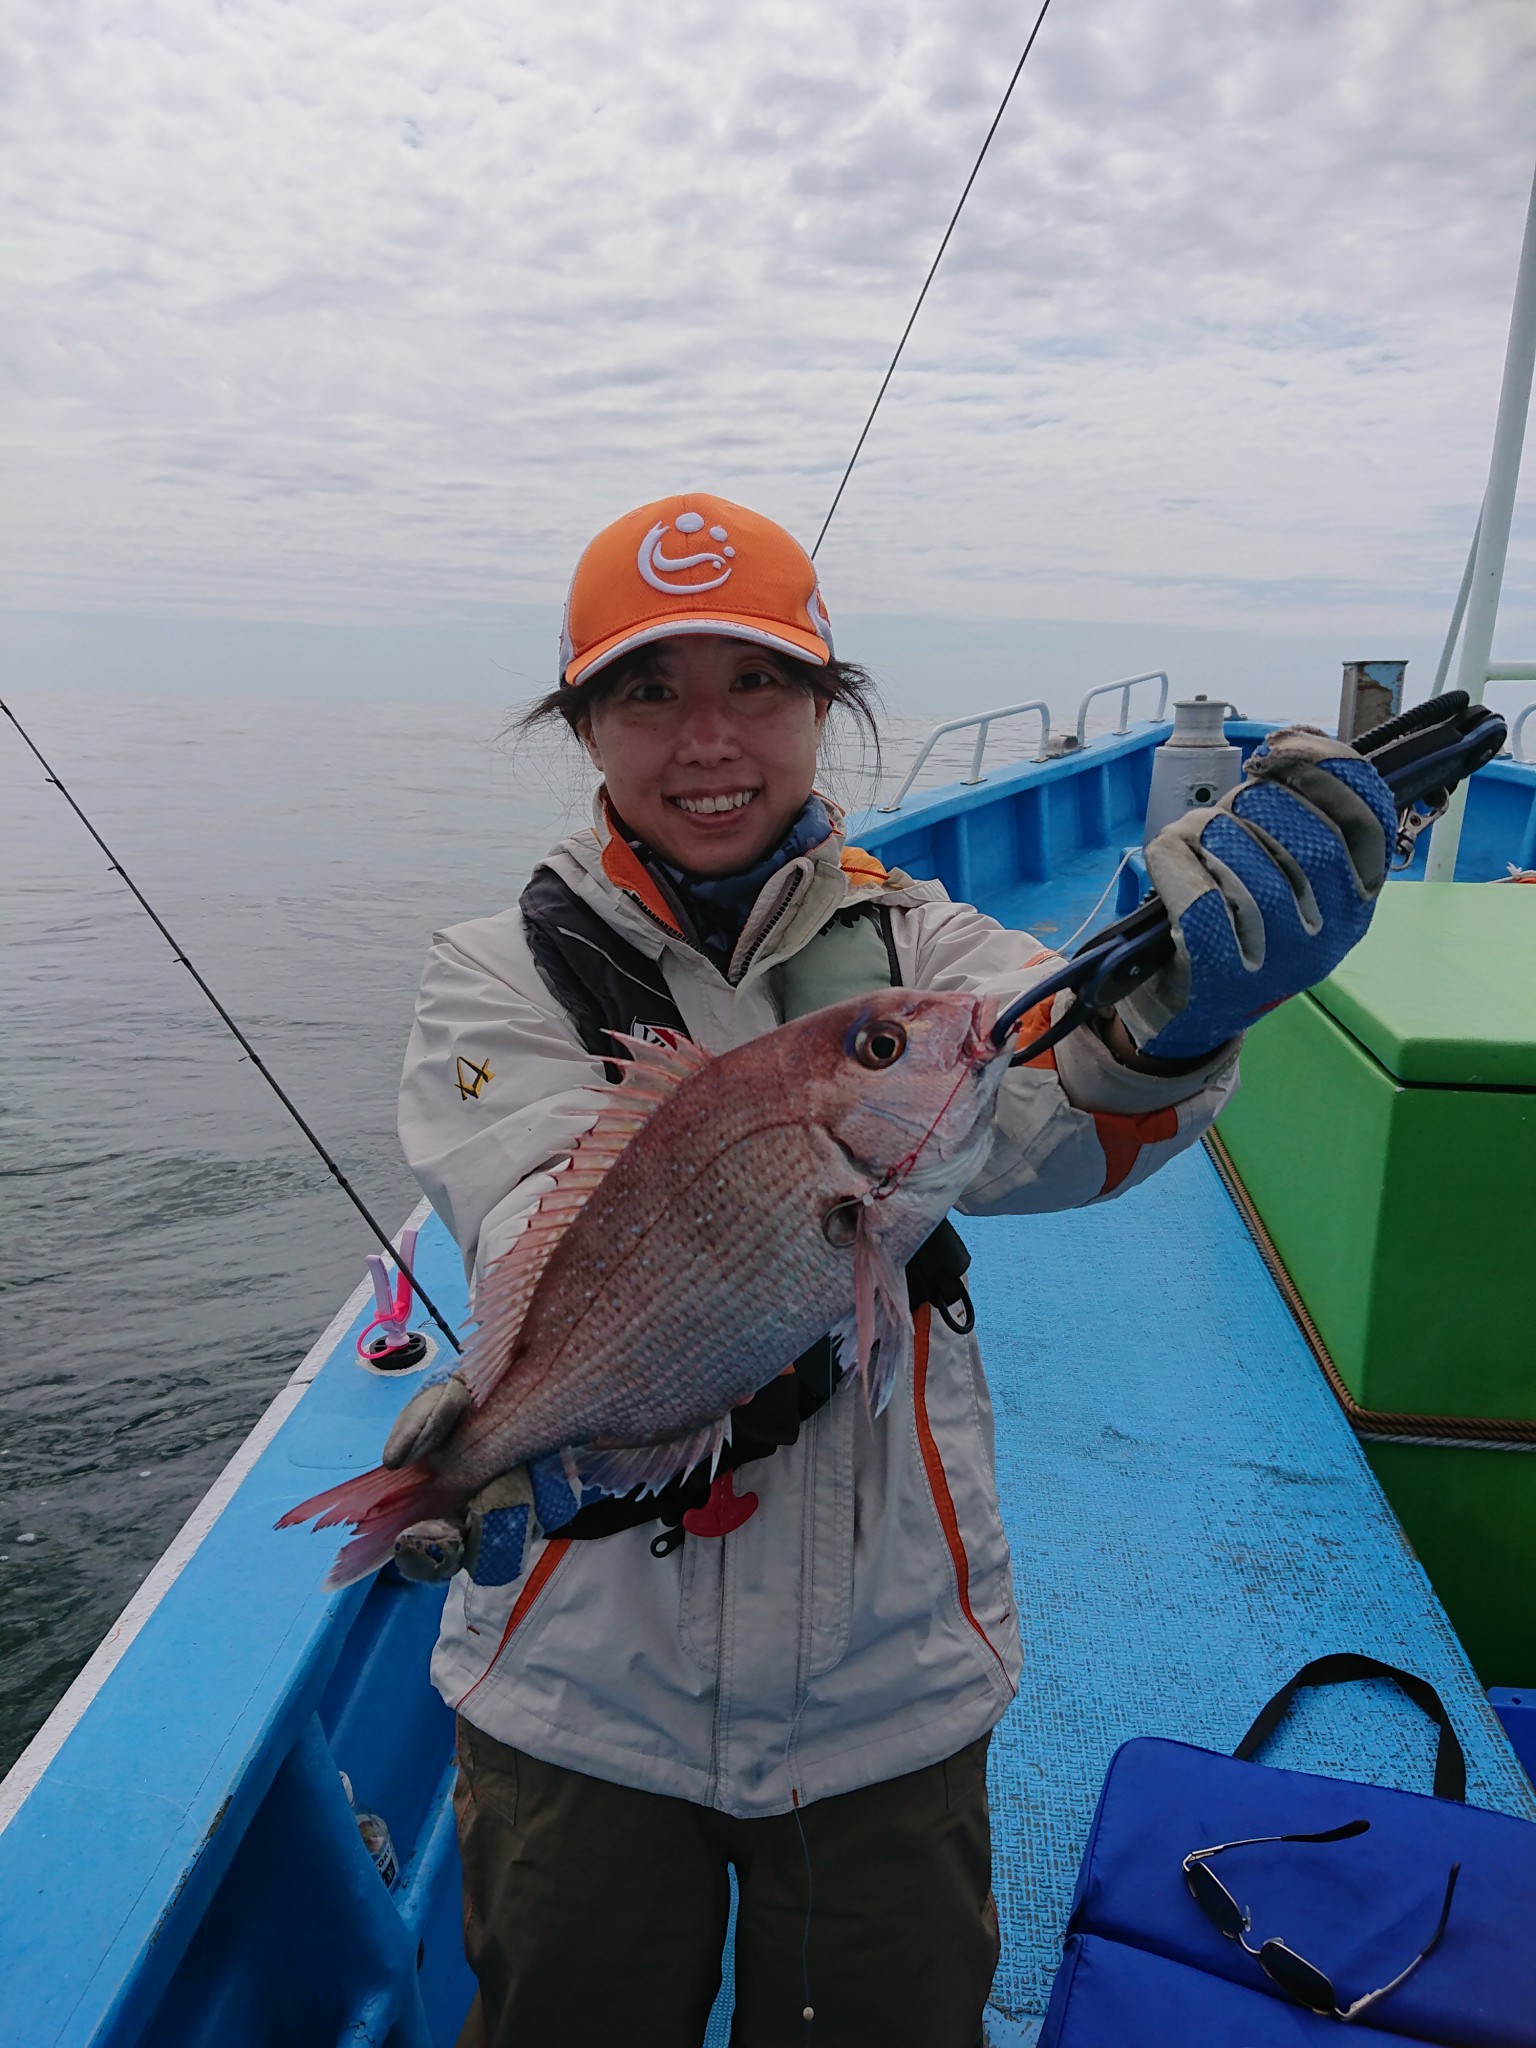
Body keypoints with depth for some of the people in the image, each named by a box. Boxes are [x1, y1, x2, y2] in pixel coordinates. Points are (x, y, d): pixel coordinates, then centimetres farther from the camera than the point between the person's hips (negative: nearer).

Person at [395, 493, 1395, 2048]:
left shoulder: (911, 942, -2)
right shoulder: (500, 976, -5)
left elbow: (1058, 1118, -23)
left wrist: (1168, 1012, -46)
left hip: (891, 1689, 1)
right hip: (582, 1689, 0)